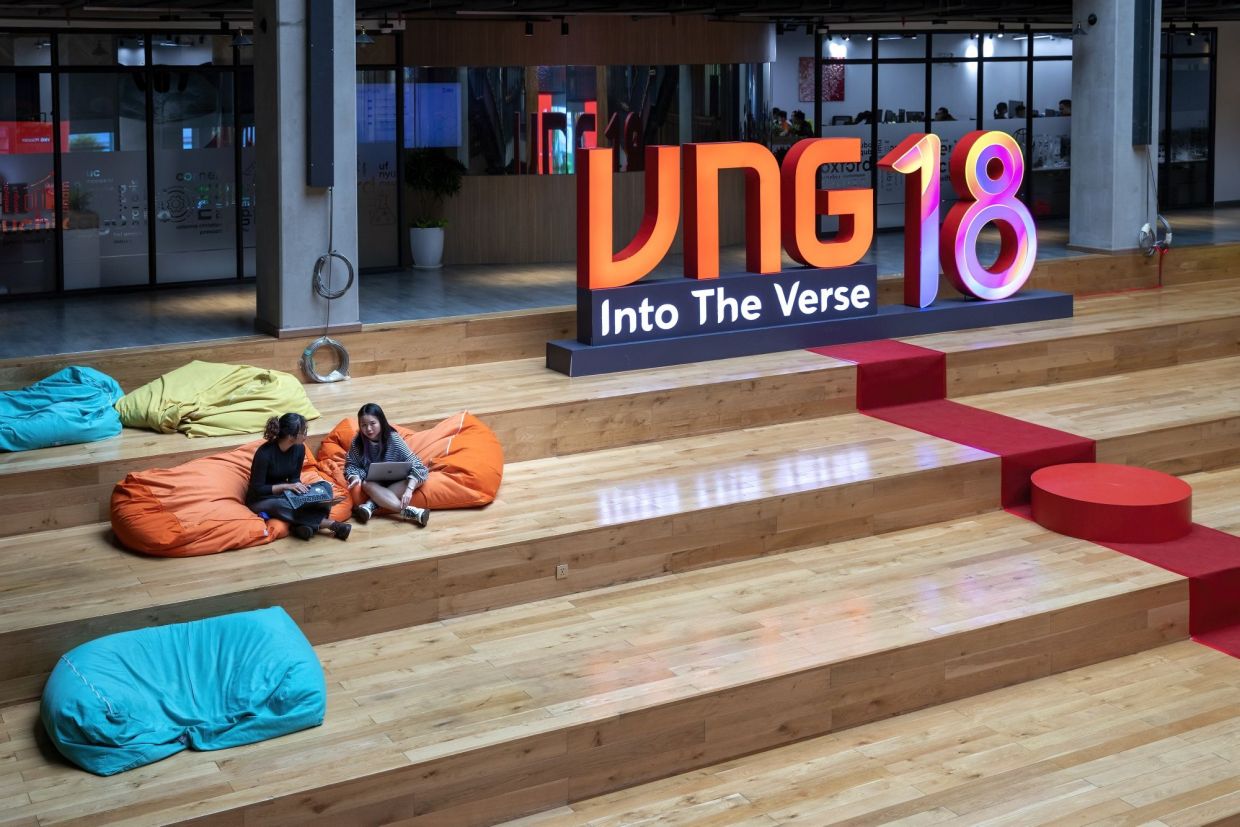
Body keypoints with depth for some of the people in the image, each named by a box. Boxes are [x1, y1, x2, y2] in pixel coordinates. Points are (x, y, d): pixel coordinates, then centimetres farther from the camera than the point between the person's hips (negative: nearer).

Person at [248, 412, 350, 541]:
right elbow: (257, 489, -22)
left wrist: (300, 486, -18)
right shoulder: (265, 453, -26)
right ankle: (330, 524, -33)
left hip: (283, 495, 6)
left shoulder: (299, 448, -7)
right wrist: (286, 486, -29)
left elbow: (294, 478, 4)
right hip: (261, 500, -6)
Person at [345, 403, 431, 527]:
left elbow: (416, 465, -26)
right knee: (367, 485, -35)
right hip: (374, 483, 0)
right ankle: (408, 511, -45)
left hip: (395, 481, 0)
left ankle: (371, 505, -33)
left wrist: (409, 489, -41)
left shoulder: (393, 439, -21)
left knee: (420, 478, -29)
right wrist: (355, 477, -29)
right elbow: (351, 464, -4)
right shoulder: (358, 442, -15)